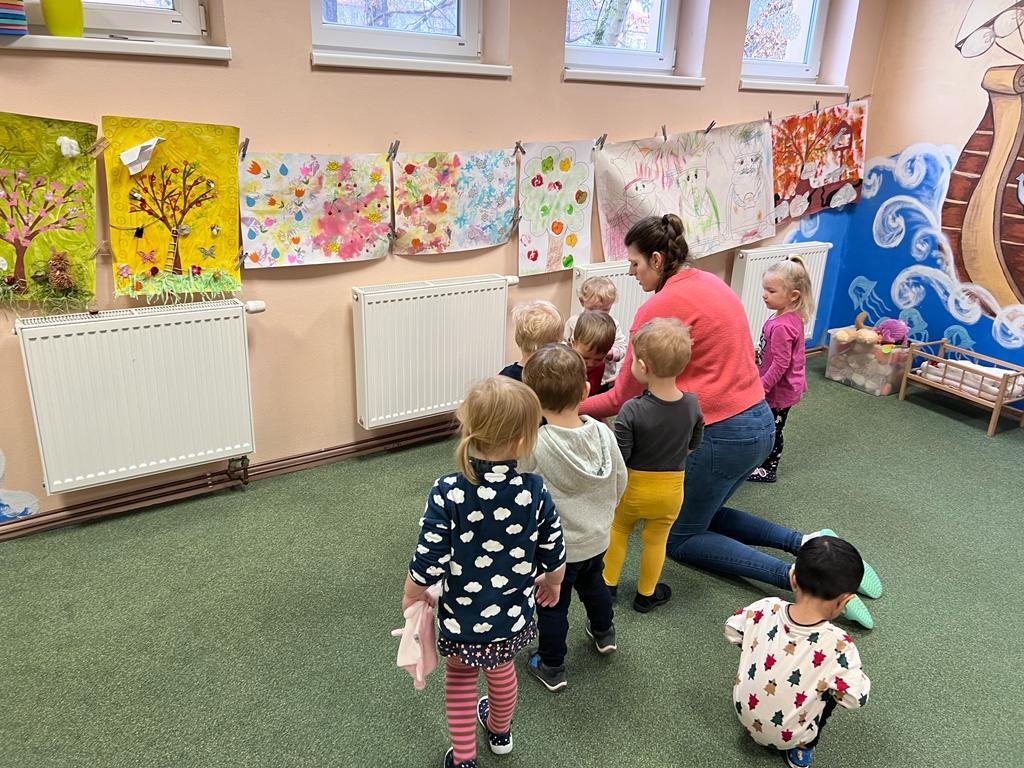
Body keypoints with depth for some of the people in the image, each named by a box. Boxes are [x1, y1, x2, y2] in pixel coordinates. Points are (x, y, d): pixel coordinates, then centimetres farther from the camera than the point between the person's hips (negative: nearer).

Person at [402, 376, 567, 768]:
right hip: (513, 616, 3)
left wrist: (411, 598, 0)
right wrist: (551, 583, 15)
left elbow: (428, 563, -21)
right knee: (501, 669, 31)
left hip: (462, 618, -2)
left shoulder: (448, 492, -26)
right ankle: (500, 731, 57)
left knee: (460, 677, 27)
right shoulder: (535, 491, -20)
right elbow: (554, 558, -7)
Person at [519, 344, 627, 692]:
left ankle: (552, 667, 32)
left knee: (552, 605, 16)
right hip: (597, 538, 5)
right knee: (593, 583, 33)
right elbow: (620, 480, -2)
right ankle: (603, 632, 56)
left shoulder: (532, 444, -30)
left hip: (555, 548, -5)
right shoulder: (603, 433, -16)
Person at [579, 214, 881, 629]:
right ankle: (808, 544, 13)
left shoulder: (659, 307, -17)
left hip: (722, 434, -9)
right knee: (704, 514, 28)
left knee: (681, 538, 12)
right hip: (760, 422, 9)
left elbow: (622, 396, -11)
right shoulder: (712, 283, 9)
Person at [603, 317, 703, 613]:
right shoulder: (692, 404, -14)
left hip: (633, 487, -3)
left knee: (618, 530, 24)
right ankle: (646, 594, 38)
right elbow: (693, 444, 3)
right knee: (656, 540, 21)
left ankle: (608, 583, 37)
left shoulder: (632, 410, -28)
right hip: (671, 489, 3)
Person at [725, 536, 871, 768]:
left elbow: (732, 632, -3)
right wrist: (859, 677, 0)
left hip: (745, 713, 3)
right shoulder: (838, 644, -29)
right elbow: (856, 699, -19)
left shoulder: (766, 609, -20)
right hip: (788, 737, -2)